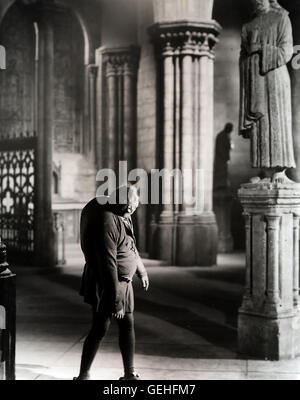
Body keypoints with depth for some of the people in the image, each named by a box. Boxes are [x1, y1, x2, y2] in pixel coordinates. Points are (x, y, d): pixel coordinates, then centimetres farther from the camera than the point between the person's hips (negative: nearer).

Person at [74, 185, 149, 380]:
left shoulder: (123, 217, 4)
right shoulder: (107, 221, -26)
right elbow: (108, 264, -28)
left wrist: (141, 270, 31)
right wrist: (115, 300, -27)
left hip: (123, 282, 9)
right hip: (105, 285, -9)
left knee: (128, 326, 13)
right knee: (100, 329, -2)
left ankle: (130, 374, 24)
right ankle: (83, 375, 12)